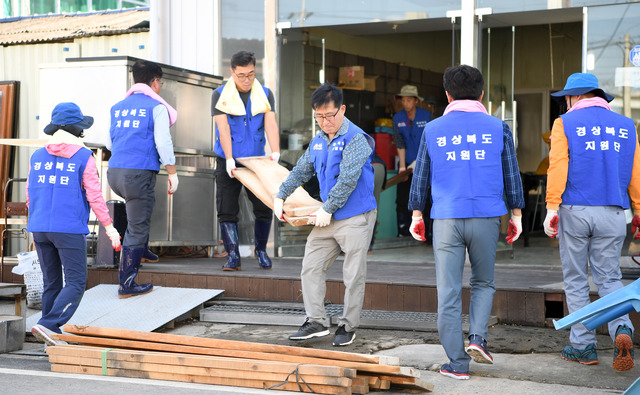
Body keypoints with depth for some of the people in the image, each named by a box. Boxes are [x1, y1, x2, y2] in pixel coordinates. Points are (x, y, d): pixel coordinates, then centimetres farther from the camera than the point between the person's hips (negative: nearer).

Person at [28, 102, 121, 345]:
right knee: (75, 283, -2)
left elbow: (30, 196, 14)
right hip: (70, 230, -6)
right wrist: (109, 227, 0)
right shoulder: (83, 158, -6)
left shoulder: (37, 157, 9)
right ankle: (47, 325, -18)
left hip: (40, 229, 6)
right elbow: (94, 196, -8)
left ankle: (52, 338, 16)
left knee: (51, 283, 13)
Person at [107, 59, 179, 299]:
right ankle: (126, 284, 2)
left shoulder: (118, 107, 16)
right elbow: (163, 142, -9)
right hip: (140, 172, -7)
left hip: (114, 173, 7)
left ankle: (141, 251, 38)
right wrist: (172, 173, -2)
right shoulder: (156, 107, -2)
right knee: (137, 229, 0)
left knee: (140, 211, 35)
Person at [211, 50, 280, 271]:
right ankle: (233, 256, 2)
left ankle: (261, 250, 21)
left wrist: (275, 152, -27)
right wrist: (229, 159, -25)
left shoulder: (265, 95, 2)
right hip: (228, 161, -2)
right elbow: (223, 128, -14)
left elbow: (270, 124, -11)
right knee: (227, 210, -5)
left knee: (264, 208, 1)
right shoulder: (220, 96, -4)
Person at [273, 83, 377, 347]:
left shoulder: (356, 139, -14)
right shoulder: (318, 141, 12)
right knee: (311, 268, 5)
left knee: (353, 275, 0)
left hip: (355, 218, -8)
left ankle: (348, 326, 11)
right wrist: (280, 196, 18)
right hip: (328, 218, 8)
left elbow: (347, 179, -20)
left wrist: (327, 209, -17)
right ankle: (316, 322, 11)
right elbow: (301, 171, 23)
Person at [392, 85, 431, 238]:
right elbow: (400, 144, -7)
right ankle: (403, 234, 5)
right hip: (406, 163, 2)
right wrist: (402, 166, -14)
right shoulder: (398, 118, 0)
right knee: (402, 200, -1)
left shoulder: (426, 116, -5)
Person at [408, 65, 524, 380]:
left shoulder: (433, 130, 4)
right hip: (486, 217, 0)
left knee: (448, 293, 4)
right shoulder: (497, 128, 3)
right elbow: (511, 176, 6)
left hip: (446, 219, 0)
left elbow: (420, 177, 9)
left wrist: (416, 215, 18)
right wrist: (516, 216, 15)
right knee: (483, 283, 19)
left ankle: (457, 363, 4)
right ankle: (477, 338, -1)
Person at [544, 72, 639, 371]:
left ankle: (583, 345, 9)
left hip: (574, 211, -2)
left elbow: (558, 167, -10)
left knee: (575, 280, 8)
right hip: (612, 214, 3)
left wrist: (552, 209, -11)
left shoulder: (565, 124, 0)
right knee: (609, 278, 9)